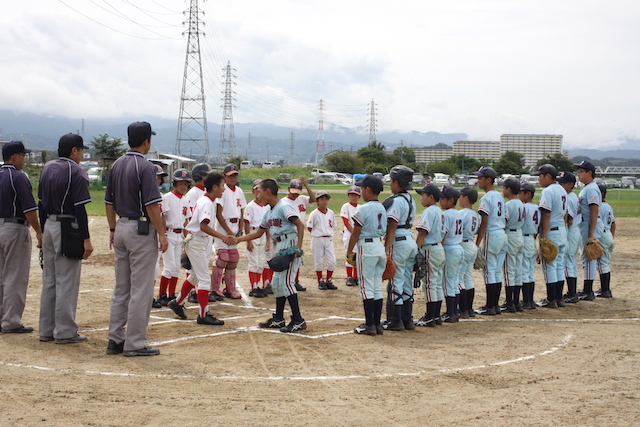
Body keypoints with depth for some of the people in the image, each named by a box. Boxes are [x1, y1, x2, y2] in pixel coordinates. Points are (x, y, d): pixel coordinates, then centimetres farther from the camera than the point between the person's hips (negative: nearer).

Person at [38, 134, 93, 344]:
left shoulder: (47, 169, 11)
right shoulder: (76, 172, -12)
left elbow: (41, 204, 14)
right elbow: (80, 208, -17)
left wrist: (43, 231, 20)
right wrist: (86, 239, -17)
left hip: (49, 226, 8)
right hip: (68, 228, -8)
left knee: (49, 281, 13)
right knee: (66, 283, -2)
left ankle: (46, 330, 19)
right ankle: (64, 332, 1)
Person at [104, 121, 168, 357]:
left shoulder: (116, 165, 9)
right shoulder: (145, 166, -14)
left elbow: (109, 202, 13)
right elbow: (151, 205, -19)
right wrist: (161, 234, -14)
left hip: (121, 228, 8)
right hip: (141, 230, -8)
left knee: (121, 289, 14)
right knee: (140, 290, -2)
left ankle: (115, 340, 18)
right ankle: (135, 344, 1)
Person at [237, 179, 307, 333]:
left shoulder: (284, 207, -12)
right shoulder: (269, 213, 16)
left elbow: (300, 225, -18)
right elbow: (258, 233, 24)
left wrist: (298, 247, -26)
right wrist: (237, 239, 19)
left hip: (290, 244, -10)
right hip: (280, 247, 10)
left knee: (286, 281, -12)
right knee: (277, 282, 13)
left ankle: (298, 320, -10)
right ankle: (278, 319, 22)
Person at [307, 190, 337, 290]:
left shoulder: (331, 213, 5)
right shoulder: (314, 214, -9)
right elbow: (309, 228, -5)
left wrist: (328, 234, 4)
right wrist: (318, 233, -1)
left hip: (329, 239, 4)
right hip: (318, 240, -4)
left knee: (332, 261, 1)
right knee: (319, 261, 4)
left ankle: (328, 281, 15)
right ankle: (320, 282, 16)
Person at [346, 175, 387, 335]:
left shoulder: (363, 209, -13)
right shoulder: (382, 209, 10)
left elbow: (355, 233, -12)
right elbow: (384, 230, 12)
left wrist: (349, 252, -3)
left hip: (366, 246, -7)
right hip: (381, 247, 7)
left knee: (366, 287, -3)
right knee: (377, 287, 11)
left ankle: (369, 325, -3)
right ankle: (377, 324, 13)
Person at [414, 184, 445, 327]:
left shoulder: (429, 211, -14)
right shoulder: (440, 212, 15)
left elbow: (423, 233, -20)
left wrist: (415, 249, -20)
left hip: (430, 250, -10)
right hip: (440, 249, 10)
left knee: (430, 284, -6)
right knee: (438, 284, 12)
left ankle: (429, 318, -3)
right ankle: (436, 315, 18)